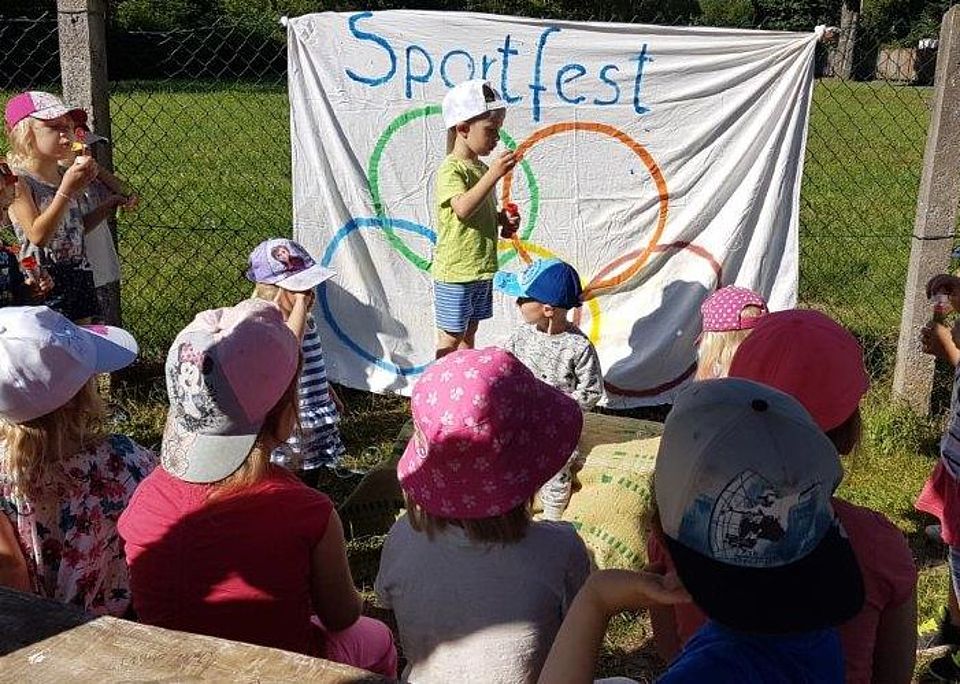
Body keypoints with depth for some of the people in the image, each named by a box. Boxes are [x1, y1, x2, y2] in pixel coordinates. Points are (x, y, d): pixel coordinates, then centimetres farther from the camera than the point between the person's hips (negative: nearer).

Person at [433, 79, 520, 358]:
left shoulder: (481, 168, 12)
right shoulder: (450, 170, -15)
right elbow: (463, 208, -32)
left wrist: (503, 219, 4)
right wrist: (494, 174, -36)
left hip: (481, 269, 9)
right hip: (455, 271, -9)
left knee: (469, 333, 18)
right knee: (450, 338, 1)